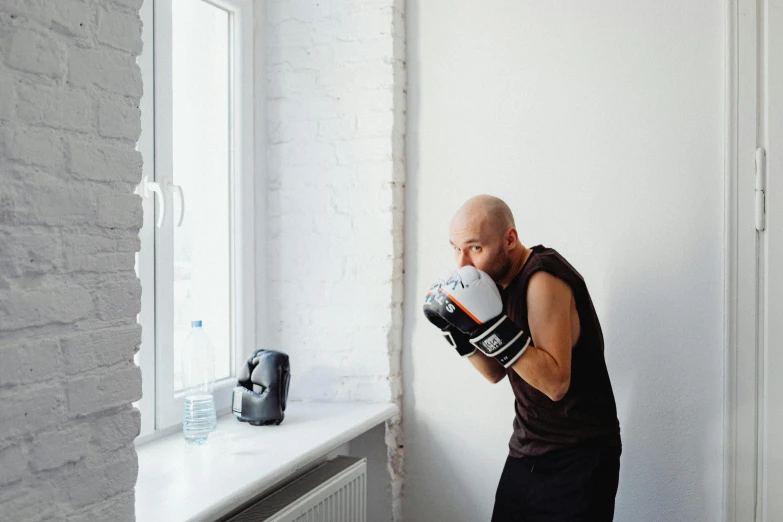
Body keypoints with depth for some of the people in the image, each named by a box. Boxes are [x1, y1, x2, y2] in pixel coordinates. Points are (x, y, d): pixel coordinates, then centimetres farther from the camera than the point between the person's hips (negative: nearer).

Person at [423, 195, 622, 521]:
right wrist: (458, 330, -6)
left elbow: (555, 383, -28)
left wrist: (490, 325, -33)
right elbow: (496, 372, 9)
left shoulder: (544, 279, -21)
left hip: (578, 460, -8)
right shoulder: (503, 281, 5)